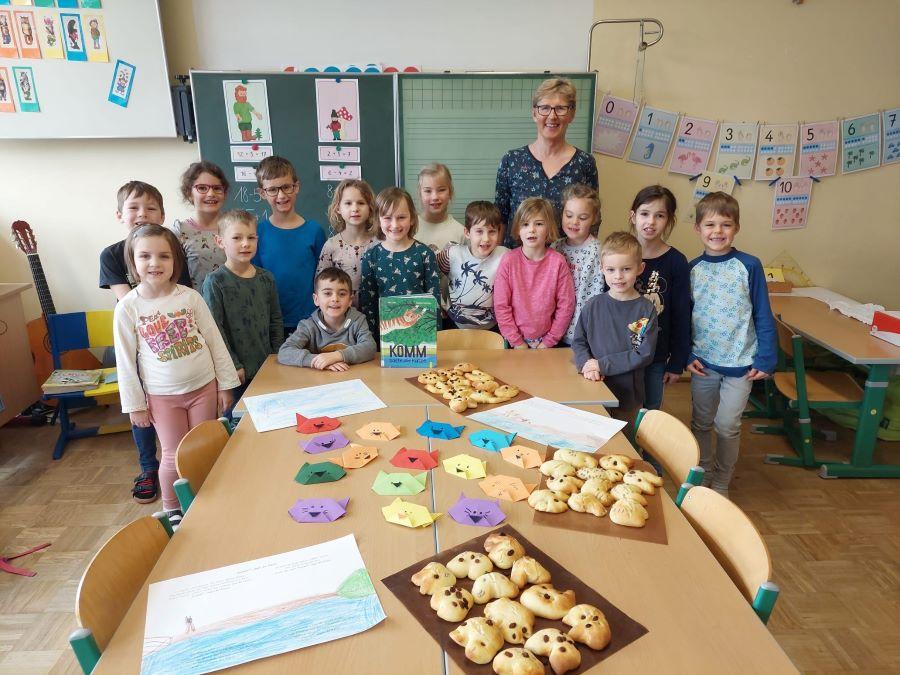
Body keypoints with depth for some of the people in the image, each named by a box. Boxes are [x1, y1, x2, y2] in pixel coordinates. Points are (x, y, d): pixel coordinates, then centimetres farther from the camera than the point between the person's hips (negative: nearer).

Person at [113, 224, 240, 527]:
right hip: (162, 396, -1)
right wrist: (134, 403, -2)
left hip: (204, 387, 1)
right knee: (174, 455, 5)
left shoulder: (190, 297, -6)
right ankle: (172, 511, 29)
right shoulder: (128, 307, -9)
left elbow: (215, 341, -1)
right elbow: (126, 360, -3)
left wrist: (225, 385, 1)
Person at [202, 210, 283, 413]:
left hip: (266, 367, 4)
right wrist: (233, 365, -13)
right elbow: (214, 328, -11)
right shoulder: (215, 282, -9)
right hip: (236, 372, -4)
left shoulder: (266, 278, 5)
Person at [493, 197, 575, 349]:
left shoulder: (558, 262, -10)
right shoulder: (508, 260, -9)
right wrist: (516, 341, -9)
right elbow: (501, 305, -8)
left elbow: (566, 305, -6)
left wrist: (549, 341, -7)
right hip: (515, 340, 0)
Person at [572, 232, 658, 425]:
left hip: (628, 395, -1)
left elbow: (644, 354, -14)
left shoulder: (646, 310, -9)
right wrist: (586, 363, -17)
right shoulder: (593, 305, -3)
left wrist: (602, 365, -18)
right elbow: (578, 342, 3)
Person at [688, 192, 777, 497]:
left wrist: (765, 358, -8)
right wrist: (685, 355, -4)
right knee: (701, 423, 14)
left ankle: (721, 483, 27)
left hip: (740, 362, -2)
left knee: (727, 426, 7)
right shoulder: (692, 269, -2)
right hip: (703, 360, 2)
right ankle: (703, 474, 34)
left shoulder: (749, 266, -8)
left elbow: (763, 315, -5)